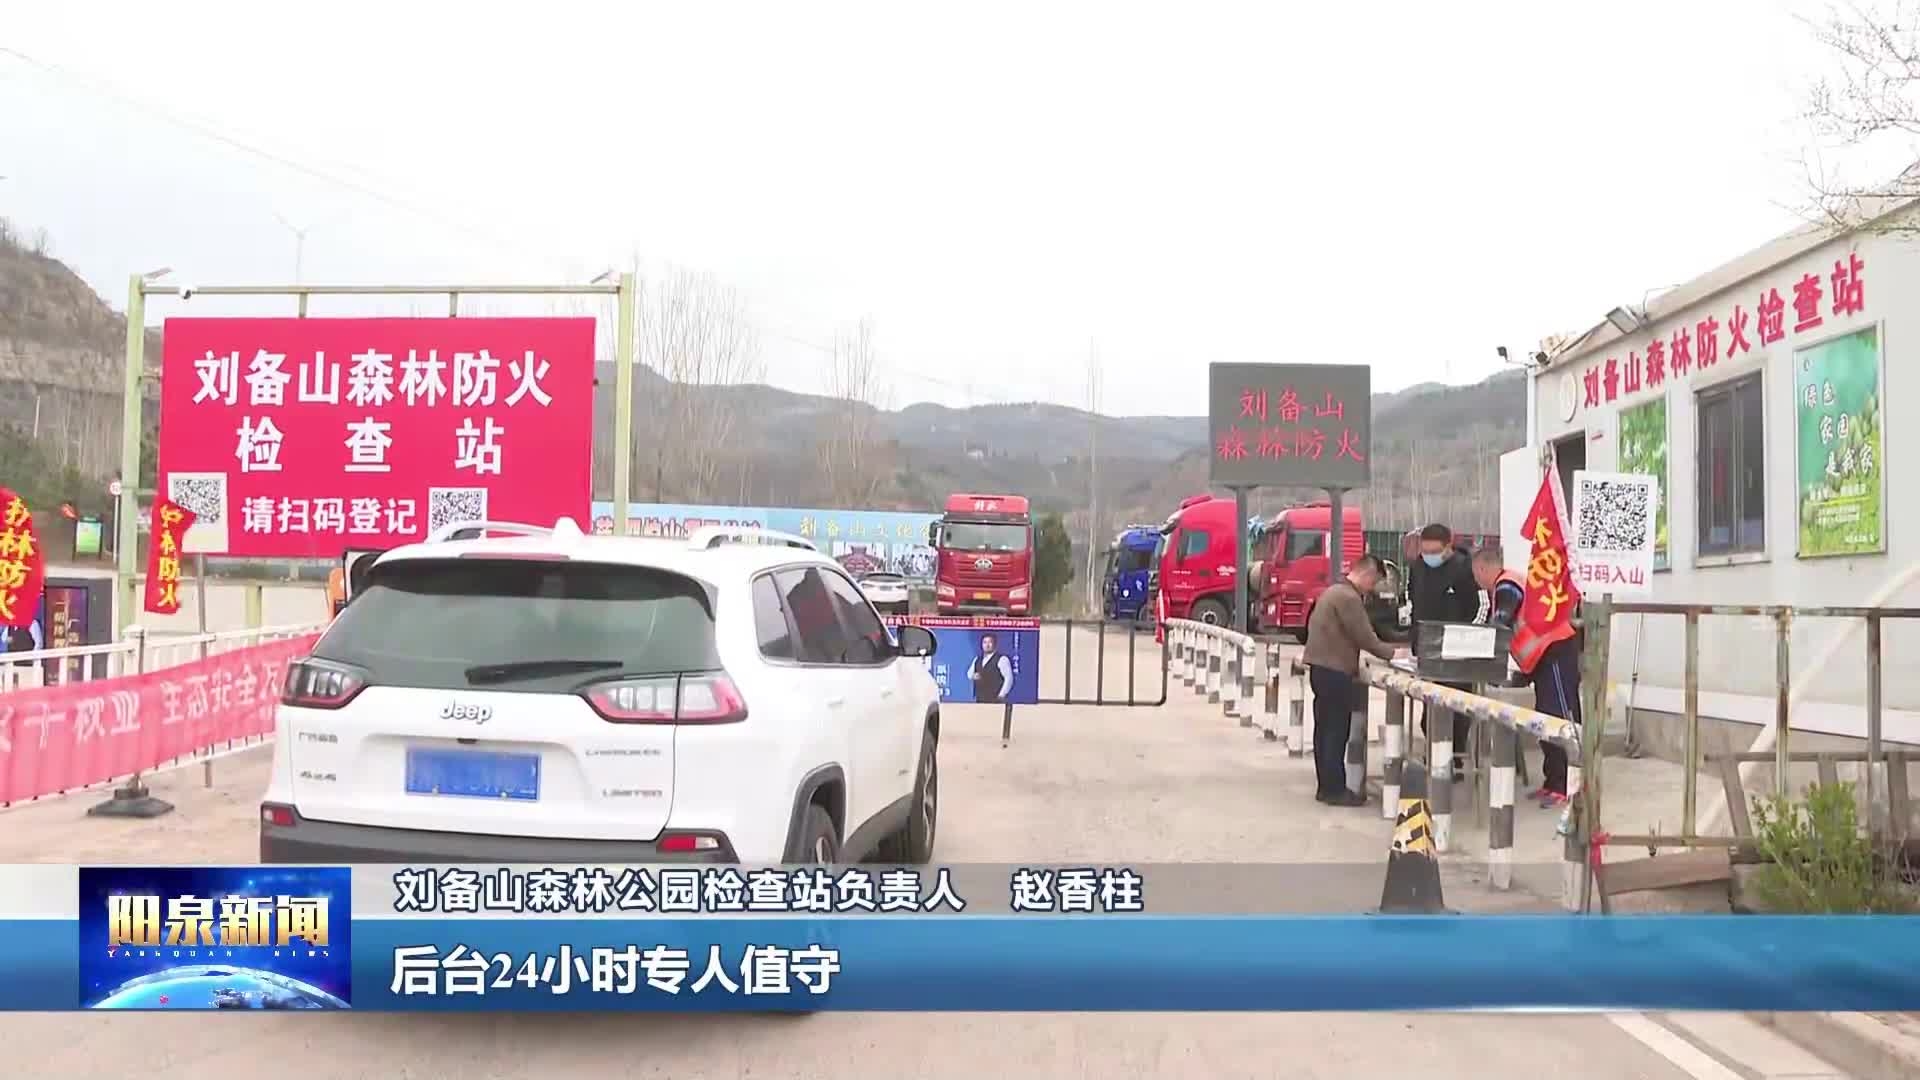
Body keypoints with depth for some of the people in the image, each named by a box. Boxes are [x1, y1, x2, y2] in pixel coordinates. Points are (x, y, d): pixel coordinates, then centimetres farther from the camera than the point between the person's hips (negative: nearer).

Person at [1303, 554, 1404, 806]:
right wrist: (1392, 653, -2)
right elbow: (1365, 637, -14)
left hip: (1322, 668, 10)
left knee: (1325, 729, 11)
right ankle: (1335, 790, -2)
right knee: (1336, 732, -6)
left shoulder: (1334, 591, 17)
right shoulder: (1348, 598, -16)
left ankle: (1327, 787, 16)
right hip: (1334, 671, -10)